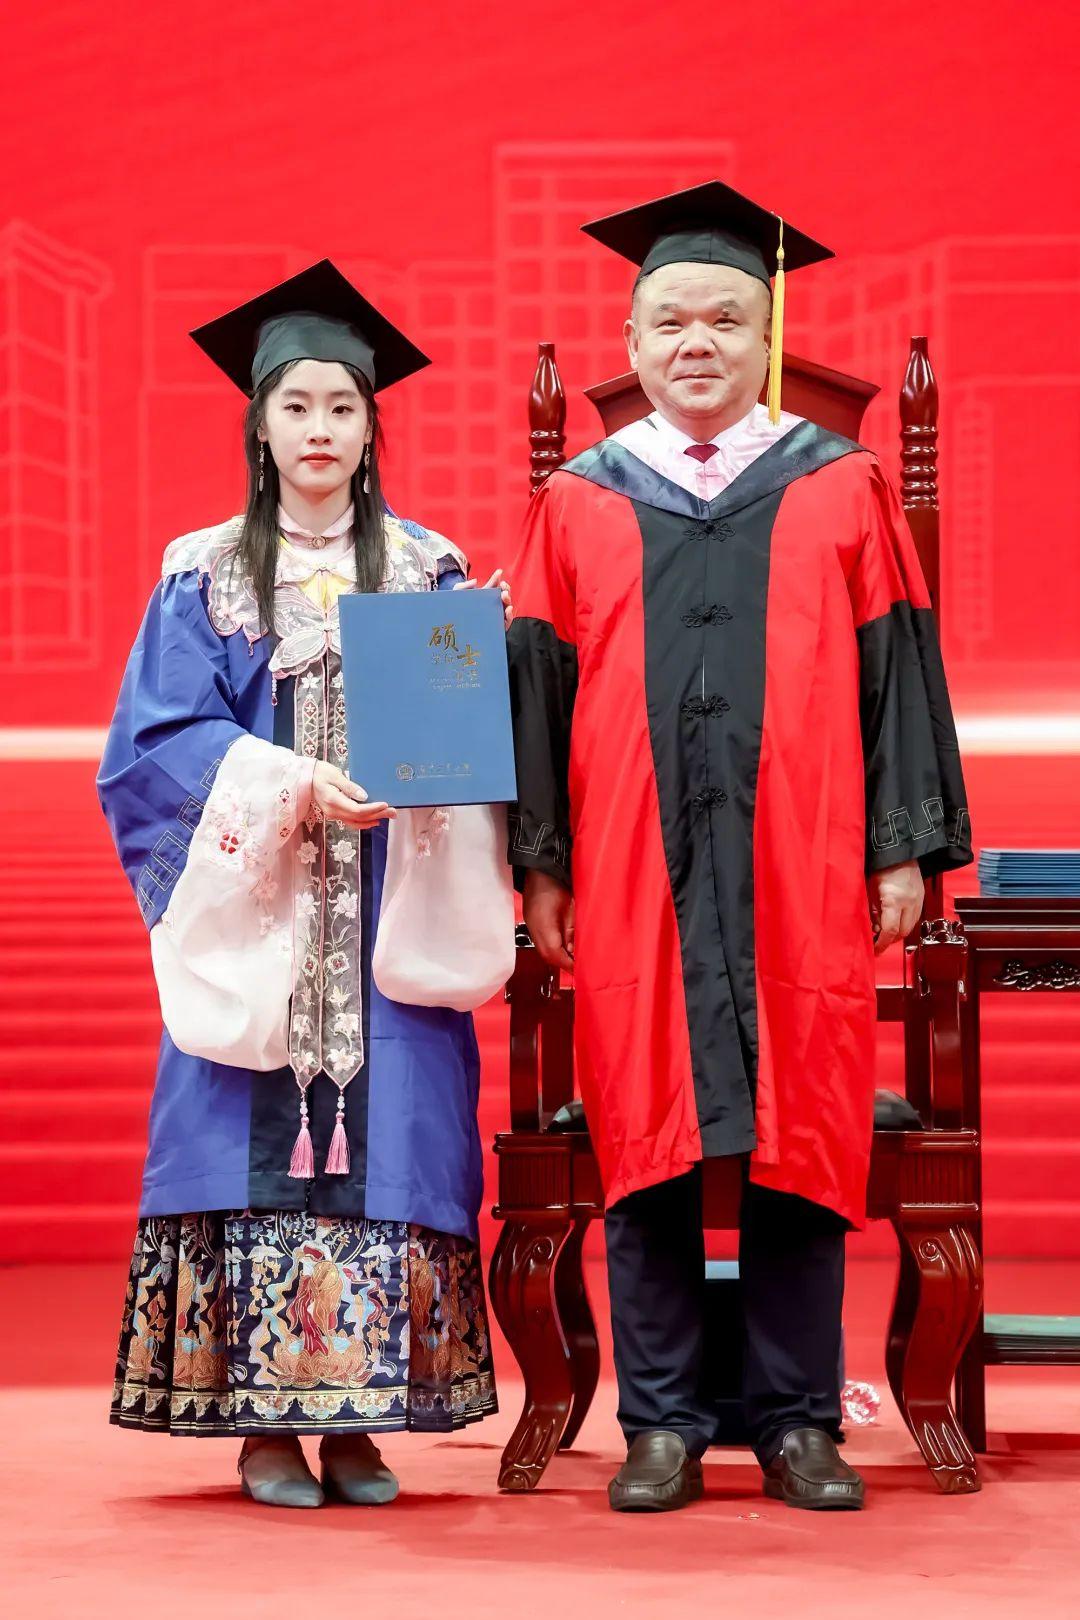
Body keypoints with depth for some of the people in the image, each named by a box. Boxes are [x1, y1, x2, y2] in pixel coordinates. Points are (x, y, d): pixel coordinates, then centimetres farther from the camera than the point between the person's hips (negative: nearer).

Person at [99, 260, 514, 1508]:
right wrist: (293, 785, -17)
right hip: (253, 917, -1)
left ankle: (358, 1417, 3)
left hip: (390, 922, 1)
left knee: (387, 1144, -3)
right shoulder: (205, 575, 6)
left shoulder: (429, 570, 10)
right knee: (258, 1143, -5)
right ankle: (265, 1421, 1)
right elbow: (160, 738, -3)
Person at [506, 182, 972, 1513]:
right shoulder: (580, 503, 9)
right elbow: (537, 687, 8)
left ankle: (796, 1423, 11)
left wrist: (904, 849, 0)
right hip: (634, 881, 0)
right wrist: (541, 862, 2)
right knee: (646, 1148, 2)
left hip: (800, 876, 0)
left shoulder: (842, 490, 8)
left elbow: (896, 674, 7)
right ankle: (662, 1424, 10)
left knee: (797, 1147, 2)